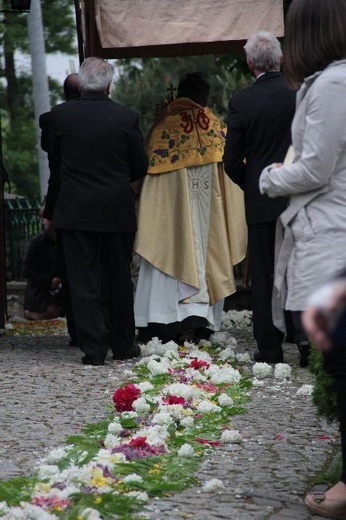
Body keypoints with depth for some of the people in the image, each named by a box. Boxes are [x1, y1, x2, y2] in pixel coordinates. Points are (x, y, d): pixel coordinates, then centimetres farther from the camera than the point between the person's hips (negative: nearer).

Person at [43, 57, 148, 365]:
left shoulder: (61, 115, -5)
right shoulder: (127, 118, -7)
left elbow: (54, 165, 6)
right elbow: (140, 167, 1)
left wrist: (51, 209, 19)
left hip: (75, 211, -1)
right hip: (117, 211, 1)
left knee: (83, 281, 3)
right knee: (120, 280, 13)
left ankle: (93, 348, -1)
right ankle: (123, 345, 21)